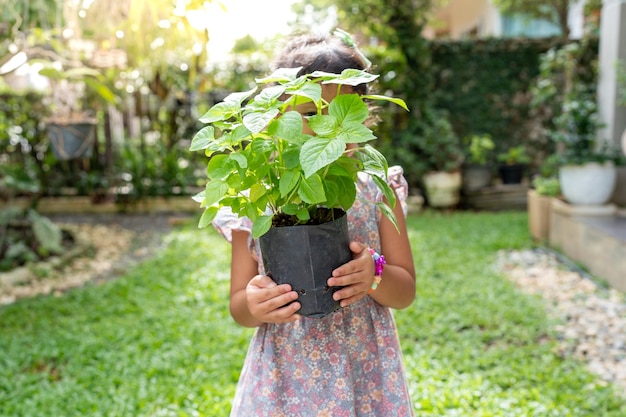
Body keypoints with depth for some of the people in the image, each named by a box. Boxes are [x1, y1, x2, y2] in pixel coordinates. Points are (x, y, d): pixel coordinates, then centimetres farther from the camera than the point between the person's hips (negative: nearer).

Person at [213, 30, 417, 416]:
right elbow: (238, 305, 0)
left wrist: (375, 277, -21)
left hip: (366, 378, 1)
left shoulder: (376, 193, -6)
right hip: (284, 382, 0)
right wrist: (253, 306, -21)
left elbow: (406, 292, -1)